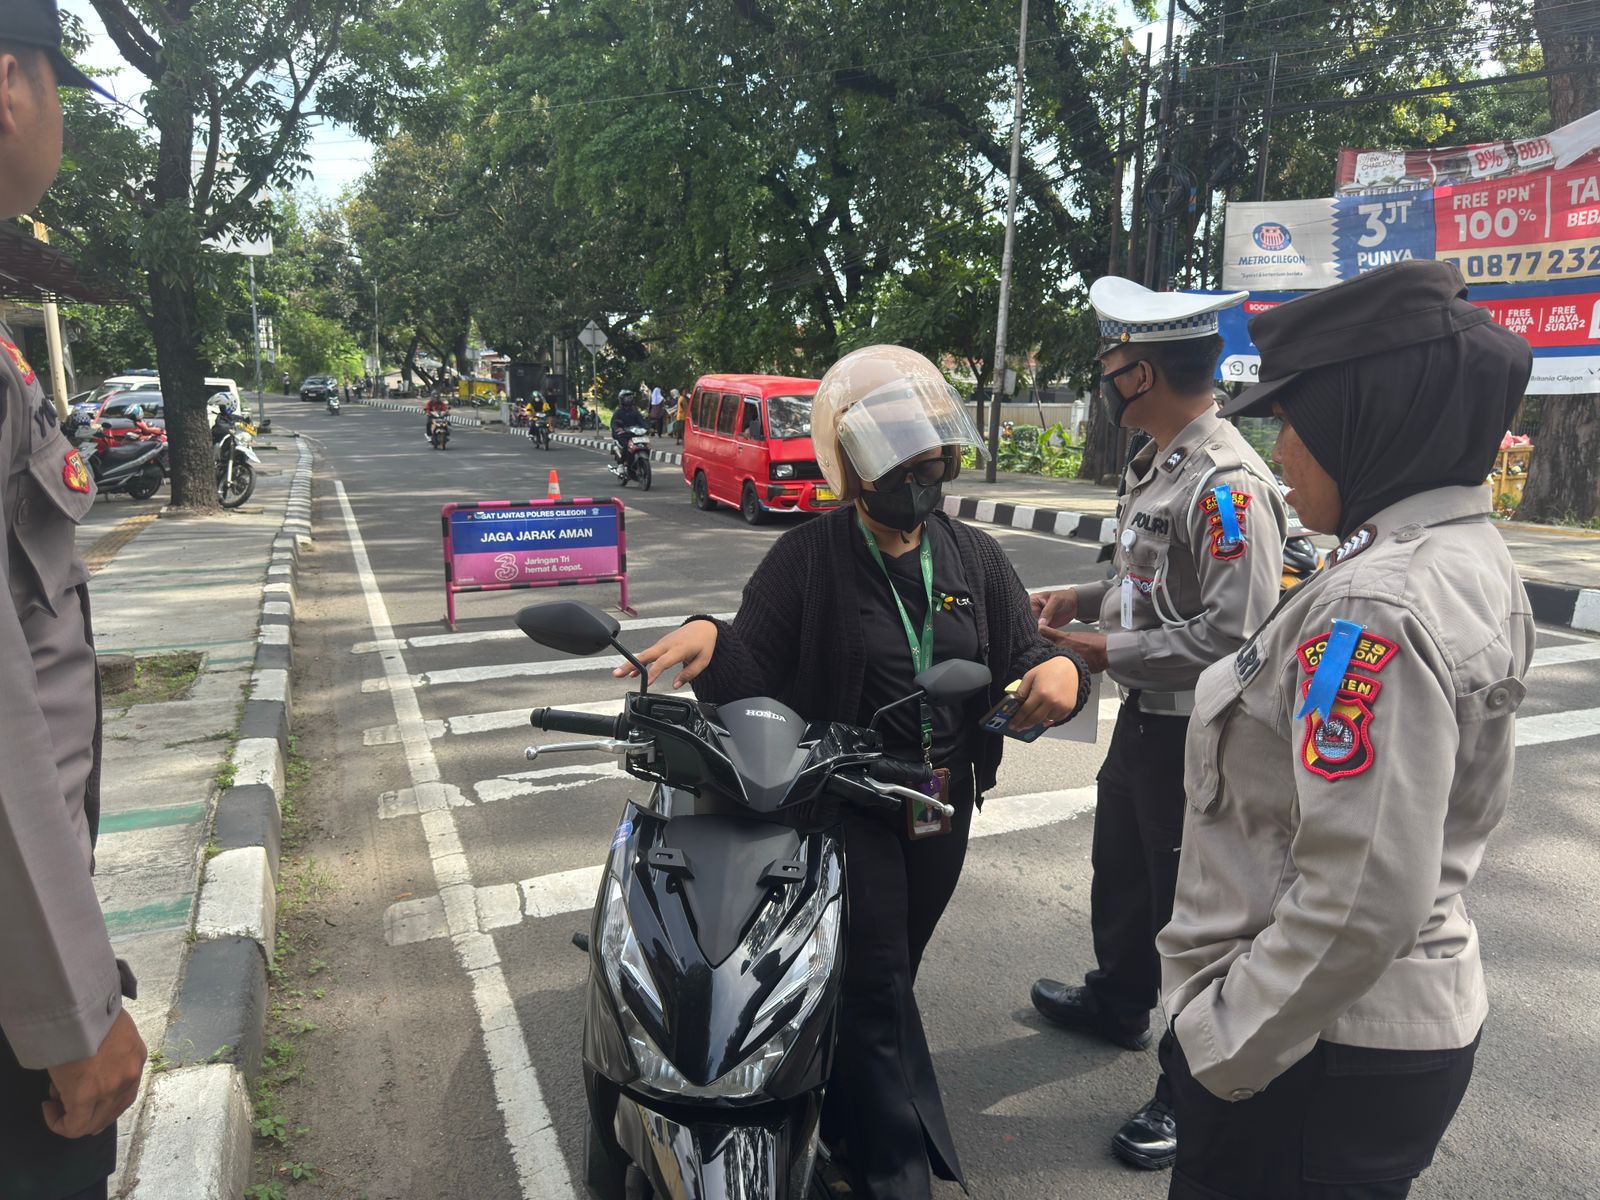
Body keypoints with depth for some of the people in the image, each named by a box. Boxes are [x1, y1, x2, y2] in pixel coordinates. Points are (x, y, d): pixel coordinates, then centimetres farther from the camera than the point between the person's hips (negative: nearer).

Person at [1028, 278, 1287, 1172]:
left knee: (1188, 905, 5)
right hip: (1147, 711, 10)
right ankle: (1118, 1001, 50)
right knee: (1120, 867, 26)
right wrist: (1085, 598, 6)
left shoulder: (1228, 483, -24)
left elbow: (1235, 630, -28)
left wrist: (1114, 653, -21)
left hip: (1197, 729, -10)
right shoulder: (1156, 465, 8)